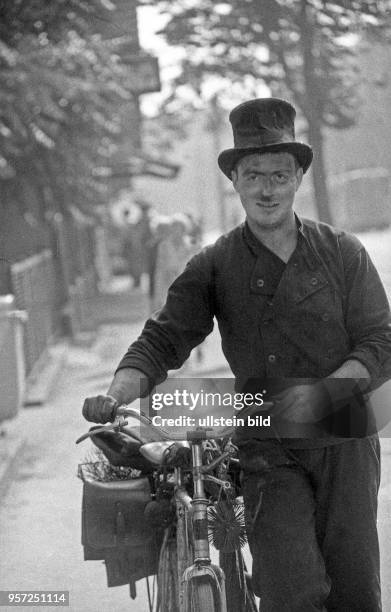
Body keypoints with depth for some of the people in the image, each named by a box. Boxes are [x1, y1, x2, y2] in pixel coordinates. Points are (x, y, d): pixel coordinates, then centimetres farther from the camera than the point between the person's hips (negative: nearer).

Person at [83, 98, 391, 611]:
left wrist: (325, 391, -18)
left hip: (344, 438, 1)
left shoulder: (342, 252, 4)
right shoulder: (214, 266, 4)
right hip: (268, 448, -1)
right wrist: (116, 394, -21)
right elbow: (162, 341, -2)